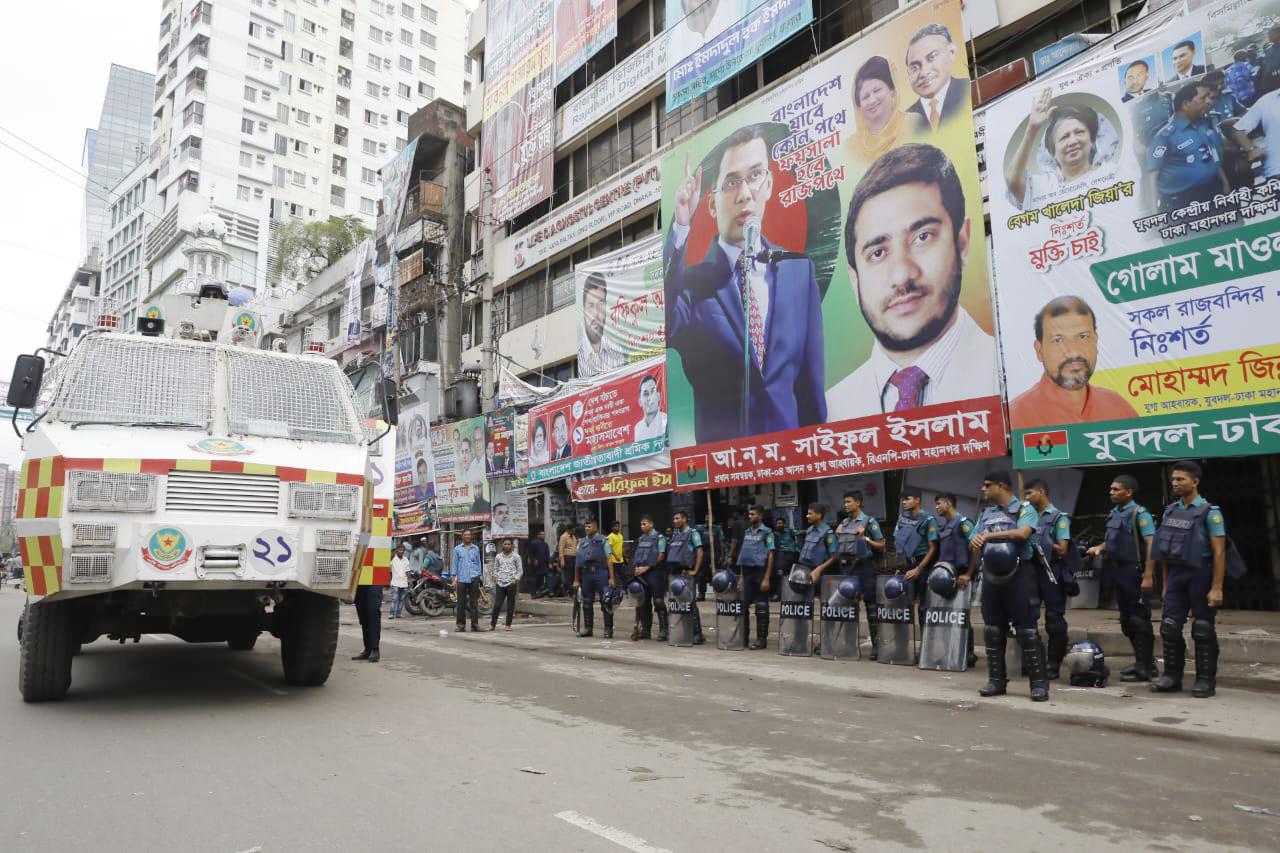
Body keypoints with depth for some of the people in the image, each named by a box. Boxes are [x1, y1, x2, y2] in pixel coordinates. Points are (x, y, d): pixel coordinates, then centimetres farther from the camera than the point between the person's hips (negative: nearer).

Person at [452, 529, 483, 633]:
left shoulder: (476, 548, 12)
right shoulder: (457, 549, 9)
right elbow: (455, 563, 8)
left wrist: (479, 576, 9)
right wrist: (454, 579, 1)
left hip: (474, 578, 1)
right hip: (461, 579, -1)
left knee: (474, 602, 1)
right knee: (461, 603, 1)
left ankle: (475, 624, 4)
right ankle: (461, 624, 8)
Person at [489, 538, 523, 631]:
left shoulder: (516, 556, 3)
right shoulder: (498, 557, 10)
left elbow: (520, 570, 3)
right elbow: (495, 569, 17)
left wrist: (516, 579, -9)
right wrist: (496, 578, 3)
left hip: (511, 584, -1)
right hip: (500, 584, 1)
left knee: (510, 605, 3)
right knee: (497, 605, -3)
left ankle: (508, 625, 12)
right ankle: (492, 624, 3)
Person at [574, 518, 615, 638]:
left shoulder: (602, 540, 4)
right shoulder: (582, 542, 16)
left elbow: (609, 559, -2)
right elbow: (578, 562, 16)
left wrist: (611, 577, -10)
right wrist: (576, 580, 12)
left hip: (600, 573, -5)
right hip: (586, 573, 5)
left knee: (606, 602, -6)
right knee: (587, 602, 11)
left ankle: (608, 629, -1)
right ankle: (588, 628, 21)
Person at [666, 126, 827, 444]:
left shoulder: (801, 269, 7)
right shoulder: (692, 282, -2)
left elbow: (811, 382, 9)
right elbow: (663, 329, -24)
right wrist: (680, 227, -26)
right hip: (720, 452, -2)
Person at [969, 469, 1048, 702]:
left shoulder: (1024, 509, -2)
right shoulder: (986, 513, 16)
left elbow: (1022, 533, -21)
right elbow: (975, 545, 15)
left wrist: (989, 535, -18)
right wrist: (968, 574, 7)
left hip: (1017, 575, -6)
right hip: (991, 575, 6)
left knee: (1026, 629, -5)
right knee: (993, 629, 7)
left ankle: (1039, 682, 1)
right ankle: (997, 679, 15)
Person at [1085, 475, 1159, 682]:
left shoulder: (1139, 513, -11)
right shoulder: (1114, 512, 14)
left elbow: (1151, 543, -19)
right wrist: (1100, 547, 8)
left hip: (1133, 571, -9)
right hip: (1118, 571, 9)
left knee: (1139, 620, -3)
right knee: (1126, 620, 15)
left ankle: (1146, 668, 4)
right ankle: (1142, 662, 26)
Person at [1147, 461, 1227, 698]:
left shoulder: (1209, 512, -7)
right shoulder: (1170, 511, 10)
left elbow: (1219, 552, -12)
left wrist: (1217, 588, -18)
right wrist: (1166, 583, 13)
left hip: (1201, 575, -5)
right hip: (1176, 574, 5)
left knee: (1203, 631, 2)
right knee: (1170, 627, 4)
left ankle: (1206, 680, 12)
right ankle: (1172, 676, 13)